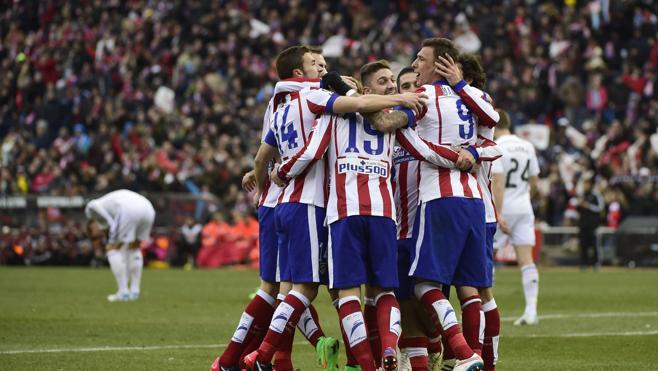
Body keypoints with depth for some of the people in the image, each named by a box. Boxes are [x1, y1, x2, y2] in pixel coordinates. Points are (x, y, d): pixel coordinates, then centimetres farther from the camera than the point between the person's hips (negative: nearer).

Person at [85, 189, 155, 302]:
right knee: (134, 248, 27)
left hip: (129, 210, -7)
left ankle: (123, 292, 5)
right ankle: (134, 291, 23)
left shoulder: (90, 209, 23)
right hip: (148, 209, 7)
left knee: (113, 250, 8)